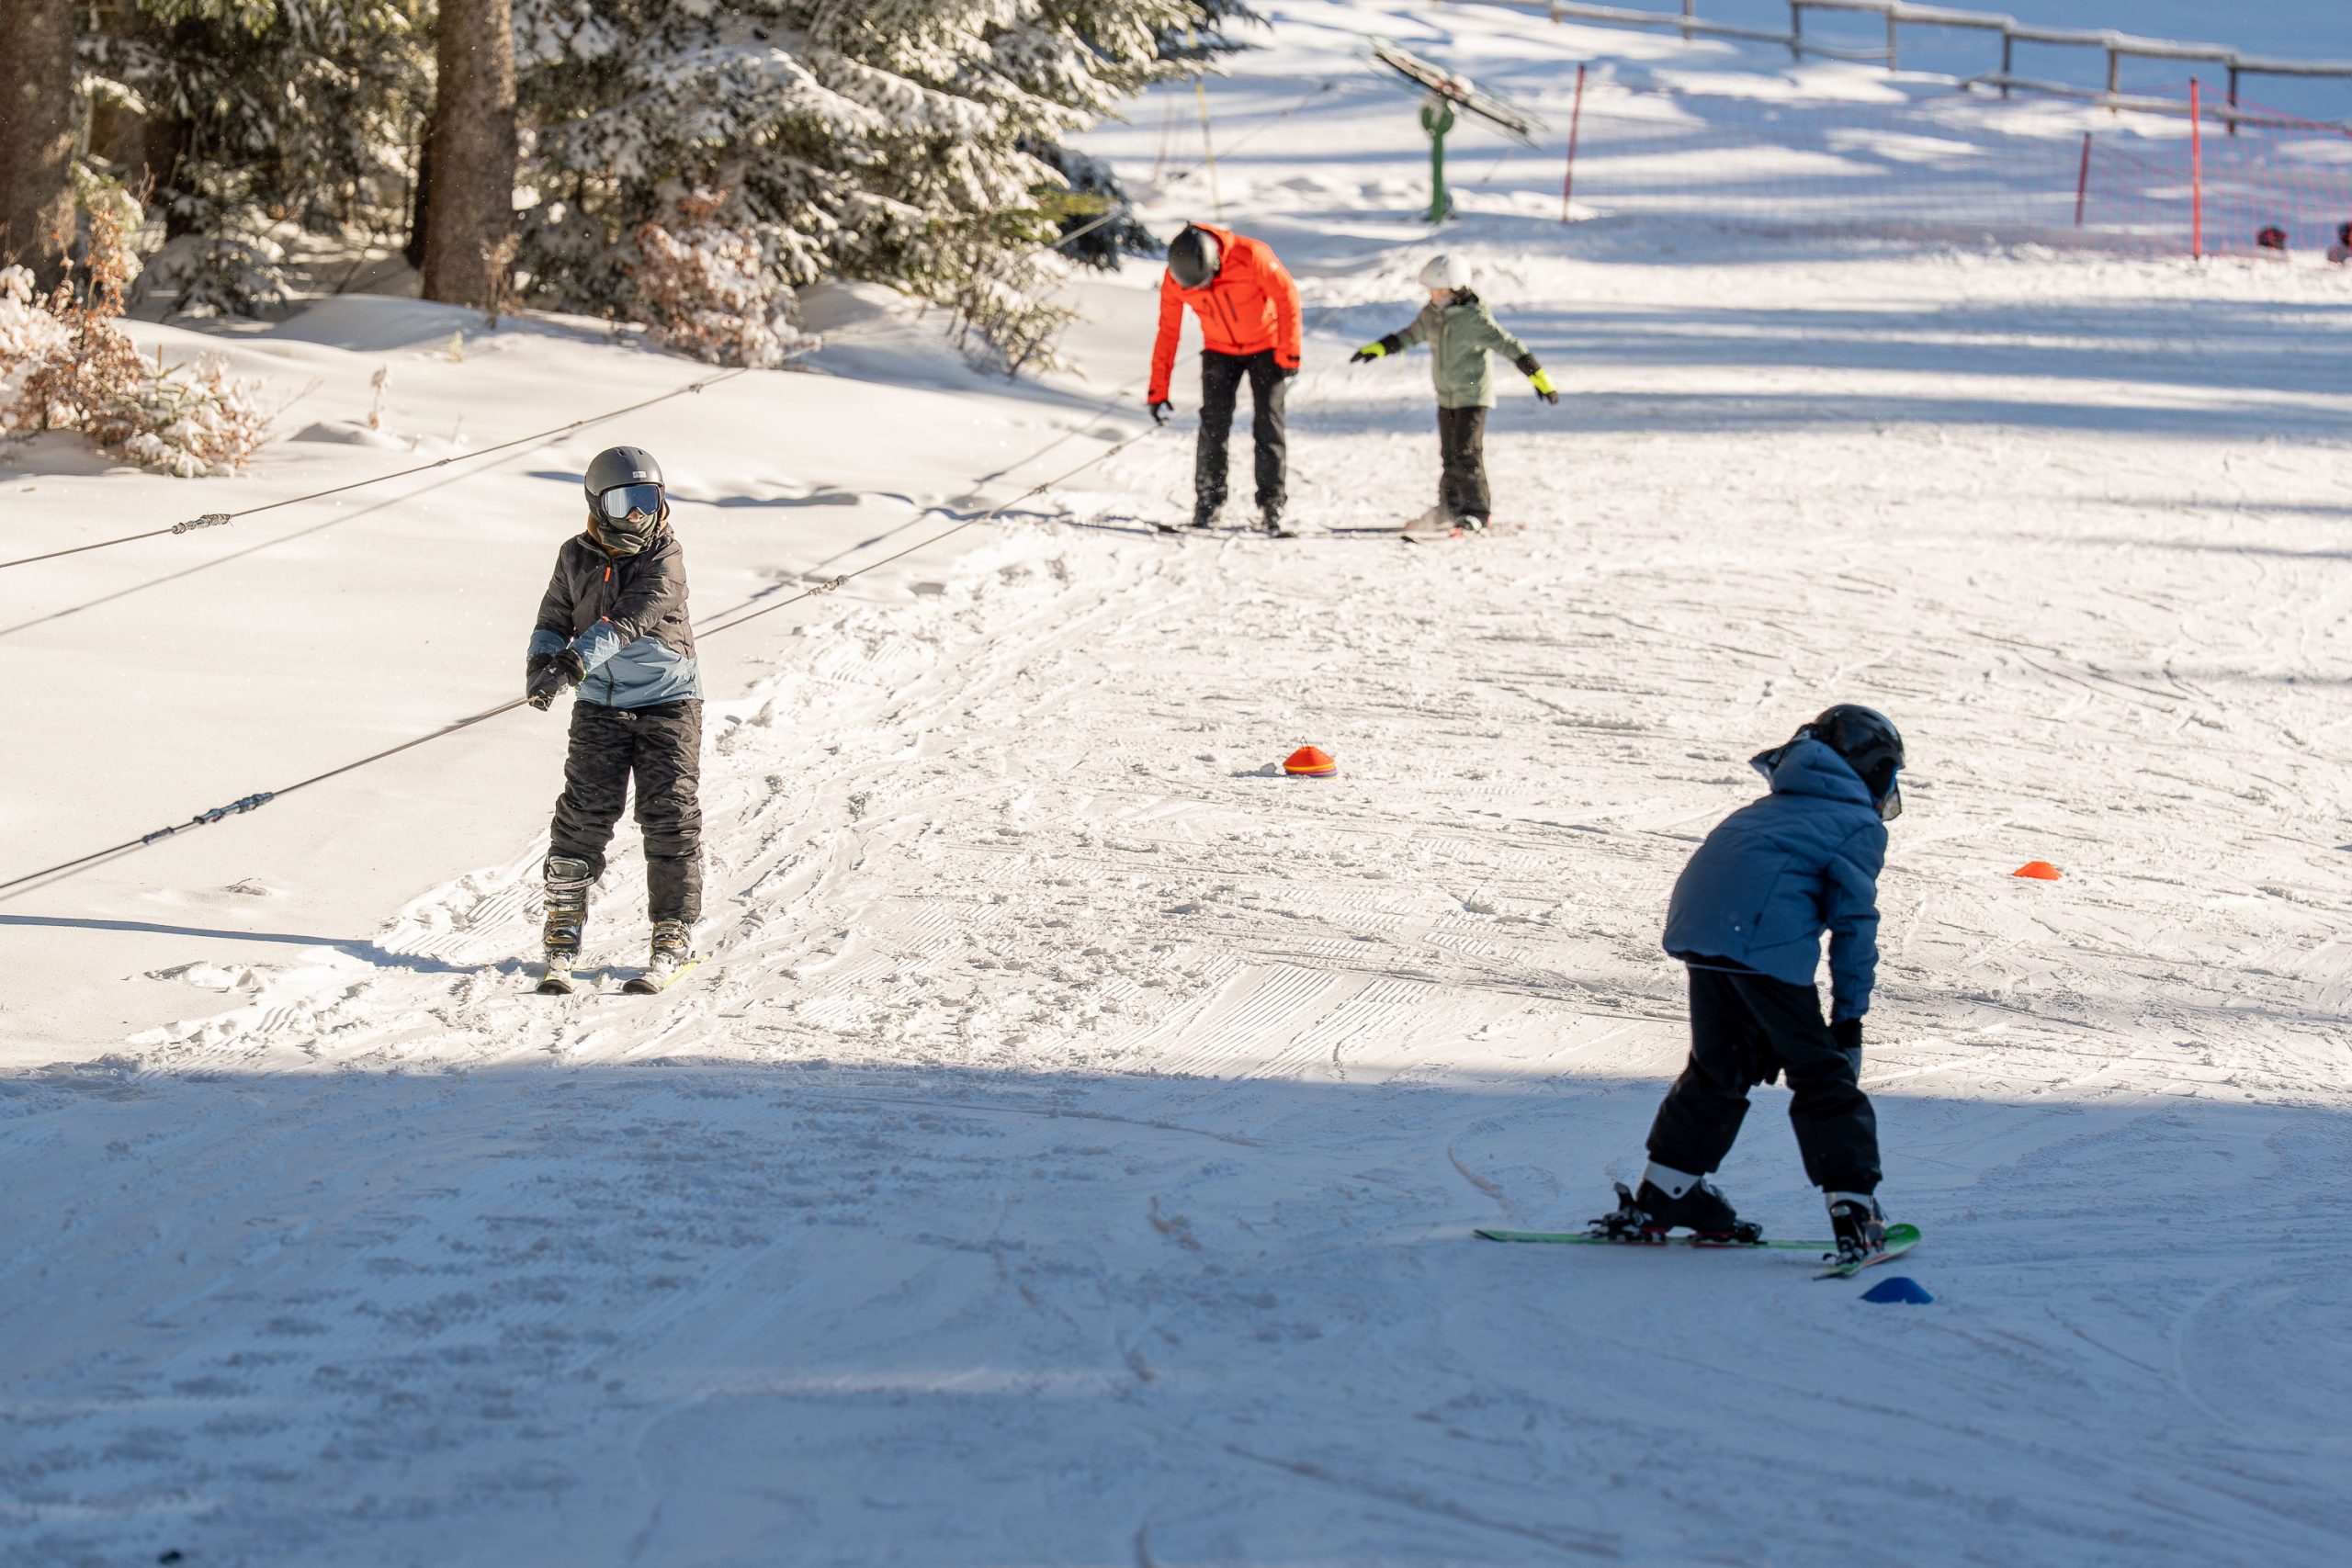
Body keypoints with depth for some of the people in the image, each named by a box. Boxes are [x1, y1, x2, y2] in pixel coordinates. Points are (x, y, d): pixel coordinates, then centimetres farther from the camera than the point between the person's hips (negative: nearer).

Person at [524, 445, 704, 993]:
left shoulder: (665, 555, -10)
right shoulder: (577, 557, 3)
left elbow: (630, 618, -24)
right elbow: (555, 620, 11)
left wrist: (575, 660, -35)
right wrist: (543, 660, -12)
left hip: (667, 701, -2)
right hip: (601, 705, 2)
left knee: (669, 814, -3)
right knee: (584, 813, -6)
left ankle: (674, 932, 9)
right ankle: (564, 934, 1)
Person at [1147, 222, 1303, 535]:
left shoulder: (1251, 256, -30)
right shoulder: (1173, 280, -19)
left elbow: (1287, 298, -18)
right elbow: (1167, 333, -7)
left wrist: (1289, 356, -18)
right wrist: (1158, 391, -7)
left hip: (1265, 347, -2)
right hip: (1220, 351, 2)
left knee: (1268, 426, -9)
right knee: (1213, 424, -8)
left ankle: (1271, 507, -2)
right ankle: (1208, 502, 6)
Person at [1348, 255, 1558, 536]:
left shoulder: (1474, 318, -19)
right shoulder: (1431, 314, 0)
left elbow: (1510, 346, -20)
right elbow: (1410, 336, 20)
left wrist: (1539, 378, -24)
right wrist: (1377, 349, 21)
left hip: (1473, 395, -7)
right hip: (1446, 396, 7)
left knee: (1466, 453, -12)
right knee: (1449, 455, 11)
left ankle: (1476, 510, -7)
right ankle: (1450, 507, 22)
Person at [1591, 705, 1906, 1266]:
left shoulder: (1775, 806, 34)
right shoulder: (1861, 824, 11)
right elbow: (1854, 919, 2)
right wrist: (1850, 1014, 4)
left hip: (1699, 926, 7)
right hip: (1767, 940, -7)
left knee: (1719, 1065, 21)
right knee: (1821, 1075, 0)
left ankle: (1661, 1196, 25)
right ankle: (1854, 1210, -6)